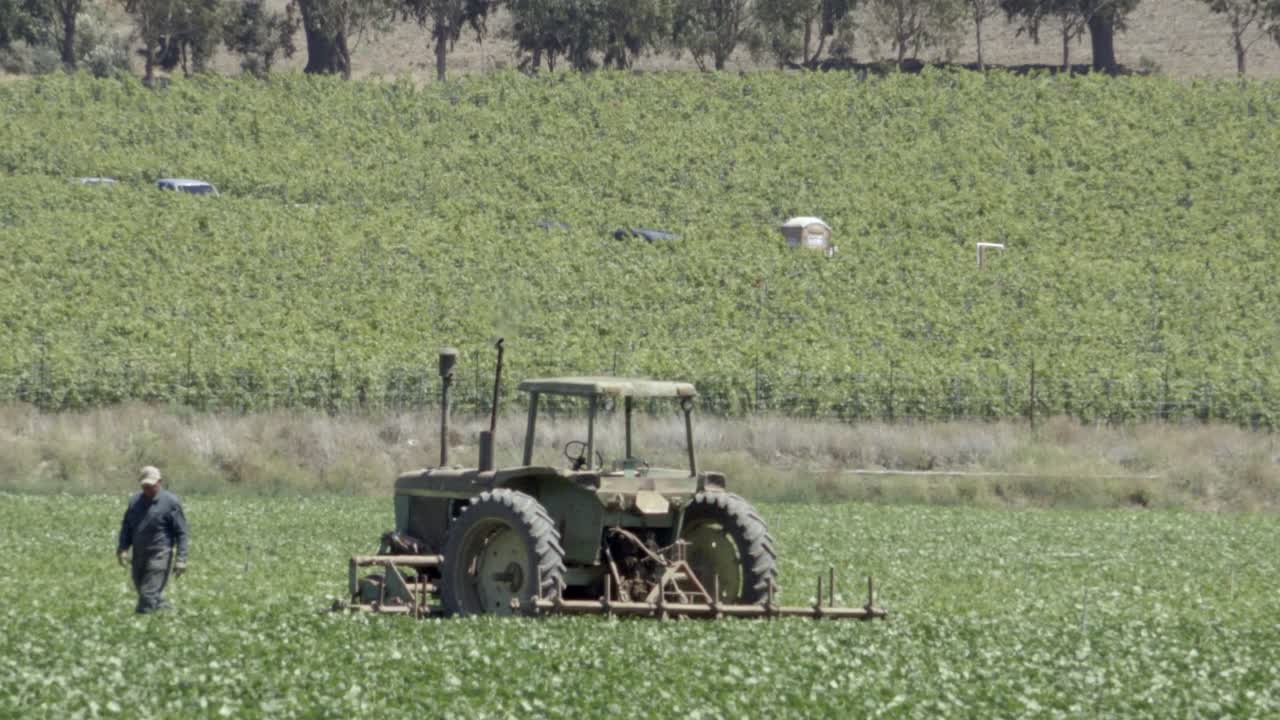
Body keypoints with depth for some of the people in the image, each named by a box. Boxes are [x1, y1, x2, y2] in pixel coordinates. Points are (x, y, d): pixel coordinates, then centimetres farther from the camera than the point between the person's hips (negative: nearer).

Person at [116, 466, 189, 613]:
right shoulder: (135, 501, 12)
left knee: (149, 594, -14)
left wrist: (181, 559, -11)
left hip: (159, 556, -7)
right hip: (139, 555, 7)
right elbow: (126, 527, 17)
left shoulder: (170, 502, -4)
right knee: (142, 589, 13)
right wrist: (123, 549, -1)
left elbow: (181, 533, -4)